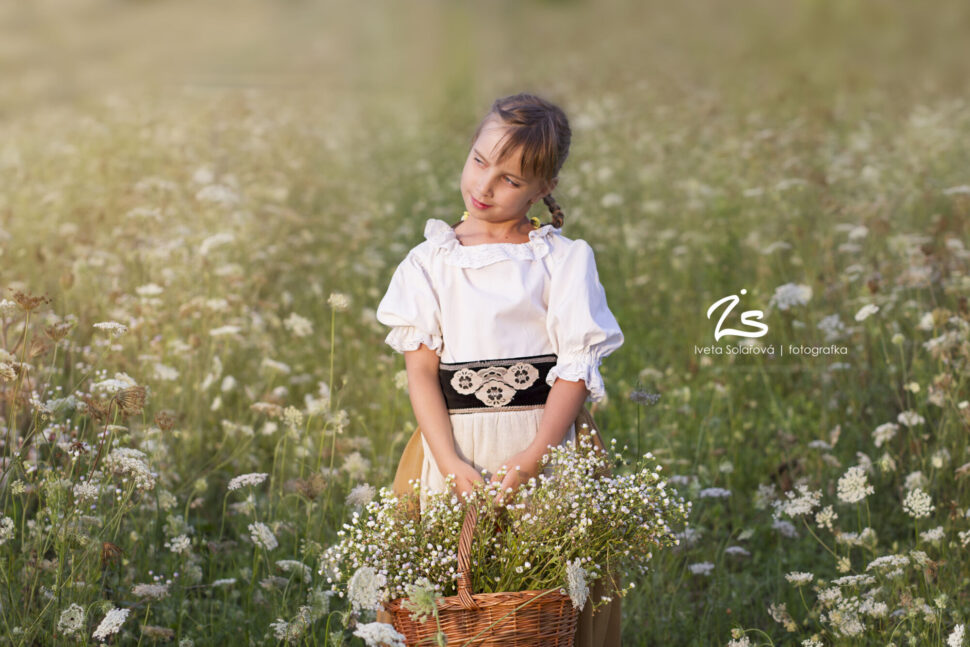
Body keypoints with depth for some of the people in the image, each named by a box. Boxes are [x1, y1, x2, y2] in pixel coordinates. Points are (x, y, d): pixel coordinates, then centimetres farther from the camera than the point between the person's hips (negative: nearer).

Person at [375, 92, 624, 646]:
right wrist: (452, 465, -12)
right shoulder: (430, 263, 8)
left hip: (542, 440, -1)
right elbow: (421, 371, 2)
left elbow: (578, 370, -4)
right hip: (456, 444, 1)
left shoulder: (565, 260, 3)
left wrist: (531, 460, -17)